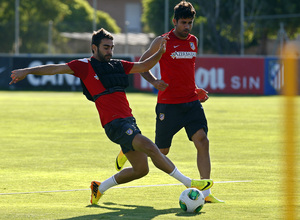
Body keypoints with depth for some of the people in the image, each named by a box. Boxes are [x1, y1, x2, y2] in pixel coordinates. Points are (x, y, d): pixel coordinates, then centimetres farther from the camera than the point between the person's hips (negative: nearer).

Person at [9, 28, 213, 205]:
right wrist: (27, 71, -11)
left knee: (141, 169, 7)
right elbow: (56, 69, -3)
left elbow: (143, 66, 24)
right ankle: (189, 183, -21)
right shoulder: (86, 66, 0)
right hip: (114, 123, -8)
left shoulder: (118, 65, 18)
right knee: (150, 148, -22)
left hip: (128, 121, 8)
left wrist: (160, 52, 7)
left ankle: (100, 187, 22)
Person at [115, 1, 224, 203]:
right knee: (161, 151, 5)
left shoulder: (194, 41, 12)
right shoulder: (162, 41, -6)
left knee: (202, 141, -13)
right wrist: (154, 82, -15)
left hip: (192, 101, 5)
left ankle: (206, 192, -12)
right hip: (168, 104, -4)